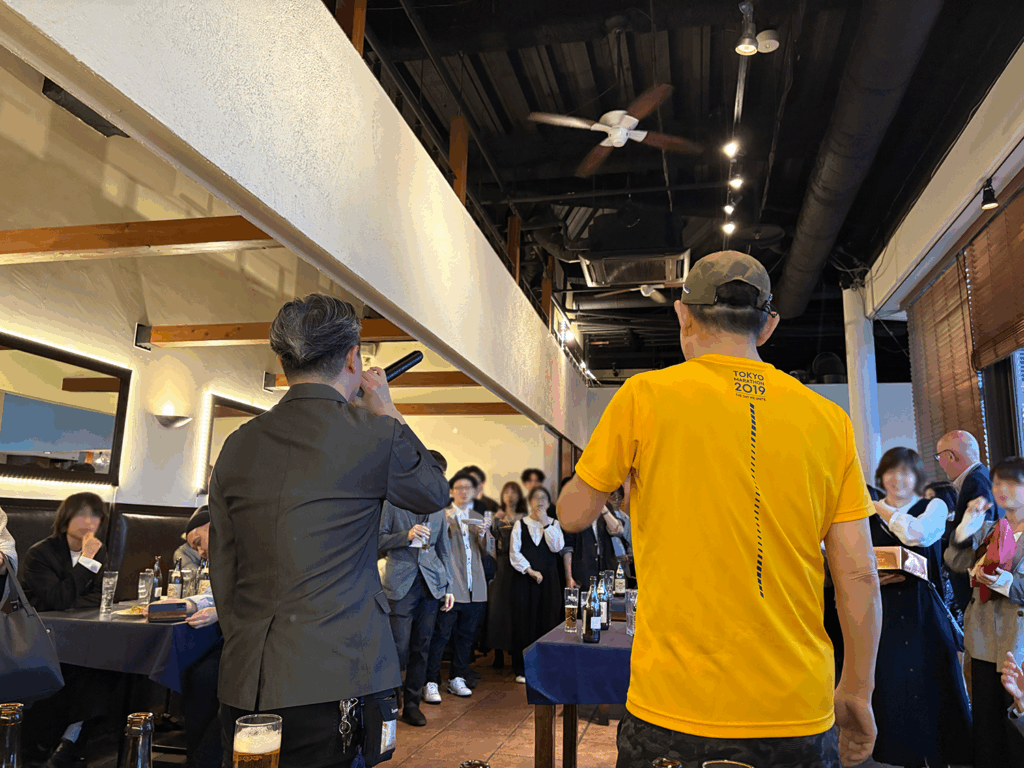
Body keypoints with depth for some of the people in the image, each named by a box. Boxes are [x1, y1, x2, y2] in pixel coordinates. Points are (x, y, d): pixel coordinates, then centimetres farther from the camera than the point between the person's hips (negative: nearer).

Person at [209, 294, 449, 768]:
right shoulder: (372, 435, -11)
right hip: (336, 682, -5)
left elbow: (222, 570, 10)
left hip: (245, 683, 5)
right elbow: (435, 494, 10)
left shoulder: (237, 445, 4)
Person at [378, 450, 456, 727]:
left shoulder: (438, 505, 13)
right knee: (399, 647, -6)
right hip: (401, 584, -4)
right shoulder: (393, 501, -1)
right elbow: (379, 540, -2)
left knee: (422, 646, 8)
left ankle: (412, 703, 21)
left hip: (430, 582, 5)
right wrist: (407, 535, -18)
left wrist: (447, 586, 13)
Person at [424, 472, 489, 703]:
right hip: (450, 585, -5)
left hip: (475, 587, 5)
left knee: (466, 635, 11)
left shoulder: (478, 518, 16)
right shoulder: (442, 515, 1)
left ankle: (457, 679, 23)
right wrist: (445, 522, -23)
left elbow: (485, 553, 13)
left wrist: (482, 535, -6)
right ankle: (430, 683, 2)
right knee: (441, 634, -5)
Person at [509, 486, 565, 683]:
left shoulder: (553, 523, 9)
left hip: (548, 578, 2)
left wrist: (545, 523, -9)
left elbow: (557, 547, -7)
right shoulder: (520, 524, 4)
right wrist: (530, 571, -11)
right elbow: (514, 552, -2)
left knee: (547, 620, 1)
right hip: (524, 578, -1)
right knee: (524, 621, 0)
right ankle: (522, 669, 8)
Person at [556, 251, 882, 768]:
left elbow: (573, 516, 2)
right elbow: (858, 575, 1)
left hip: (676, 711, -2)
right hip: (799, 715, 3)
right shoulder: (827, 419, 0)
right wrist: (857, 692, 14)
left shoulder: (645, 396, -8)